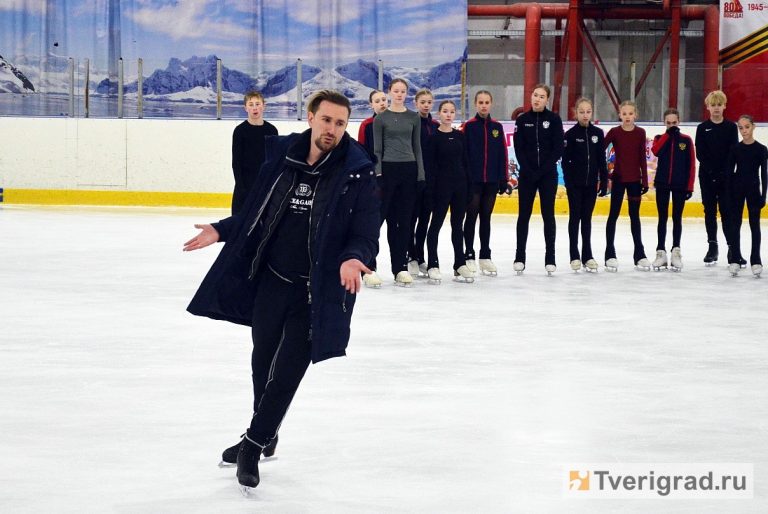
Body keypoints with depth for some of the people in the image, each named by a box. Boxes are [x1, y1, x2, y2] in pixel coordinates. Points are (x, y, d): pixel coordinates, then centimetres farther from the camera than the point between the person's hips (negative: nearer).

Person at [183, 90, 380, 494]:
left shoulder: (358, 174, -12)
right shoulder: (282, 157, -1)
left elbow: (366, 235, -13)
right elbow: (256, 213, 11)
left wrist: (353, 258, -32)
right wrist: (221, 231, 1)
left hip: (315, 291, -4)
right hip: (270, 280, 4)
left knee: (286, 372, -3)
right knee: (263, 361, 19)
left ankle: (253, 445, 13)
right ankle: (263, 435, 41)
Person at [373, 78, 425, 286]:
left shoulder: (413, 117, 9)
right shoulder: (381, 118, 2)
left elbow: (417, 147, 10)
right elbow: (377, 149, 0)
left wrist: (421, 174, 3)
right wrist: (378, 173, -9)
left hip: (409, 169, 3)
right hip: (388, 168, -3)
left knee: (404, 220, 3)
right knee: (383, 217, -5)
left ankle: (401, 267, 5)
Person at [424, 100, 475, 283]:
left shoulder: (460, 136, 9)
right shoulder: (433, 137, -5)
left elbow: (465, 161, 11)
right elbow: (430, 165, -8)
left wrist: (468, 186, 7)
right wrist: (431, 188, -14)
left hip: (460, 185, 5)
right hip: (442, 184, -5)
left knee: (458, 225, 10)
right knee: (436, 223, 0)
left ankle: (460, 265, 14)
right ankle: (433, 266, 4)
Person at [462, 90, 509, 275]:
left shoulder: (497, 127, 7)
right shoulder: (468, 126, -3)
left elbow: (502, 154, 8)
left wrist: (503, 179, 5)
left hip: (491, 181, 3)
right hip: (473, 181, -3)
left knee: (486, 217, 9)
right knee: (472, 216, 1)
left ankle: (485, 256, 15)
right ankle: (469, 256, 6)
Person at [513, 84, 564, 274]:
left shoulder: (554, 119, -1)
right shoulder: (522, 120, 3)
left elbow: (558, 149, -4)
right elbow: (519, 148, 0)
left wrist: (543, 170, -11)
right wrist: (529, 170, -10)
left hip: (548, 174, -1)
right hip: (527, 174, 1)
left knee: (548, 214, 2)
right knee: (524, 214, 4)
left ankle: (550, 258, 6)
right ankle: (520, 257, 10)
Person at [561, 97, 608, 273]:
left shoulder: (598, 133, 3)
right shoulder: (571, 134, -5)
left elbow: (601, 160, 5)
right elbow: (565, 160, -6)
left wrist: (604, 182, 2)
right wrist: (568, 181, -12)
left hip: (591, 183, 3)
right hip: (575, 183, -3)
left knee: (587, 218, 9)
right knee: (575, 217, 4)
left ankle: (587, 255, 14)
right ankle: (575, 256, 8)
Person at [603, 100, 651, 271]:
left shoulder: (640, 133, 0)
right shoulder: (614, 132, -5)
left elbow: (642, 158, 1)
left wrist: (645, 180, 0)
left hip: (635, 179, 2)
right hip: (618, 178, -2)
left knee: (635, 216, 9)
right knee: (613, 214, 2)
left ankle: (639, 254, 14)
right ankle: (610, 254, 5)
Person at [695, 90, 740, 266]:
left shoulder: (731, 127, 2)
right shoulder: (702, 128, 4)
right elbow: (700, 154, -2)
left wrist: (724, 172, -13)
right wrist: (712, 171, -13)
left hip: (725, 177, -1)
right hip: (707, 176, 1)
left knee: (727, 211, -4)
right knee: (710, 211, 5)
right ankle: (712, 247, 12)